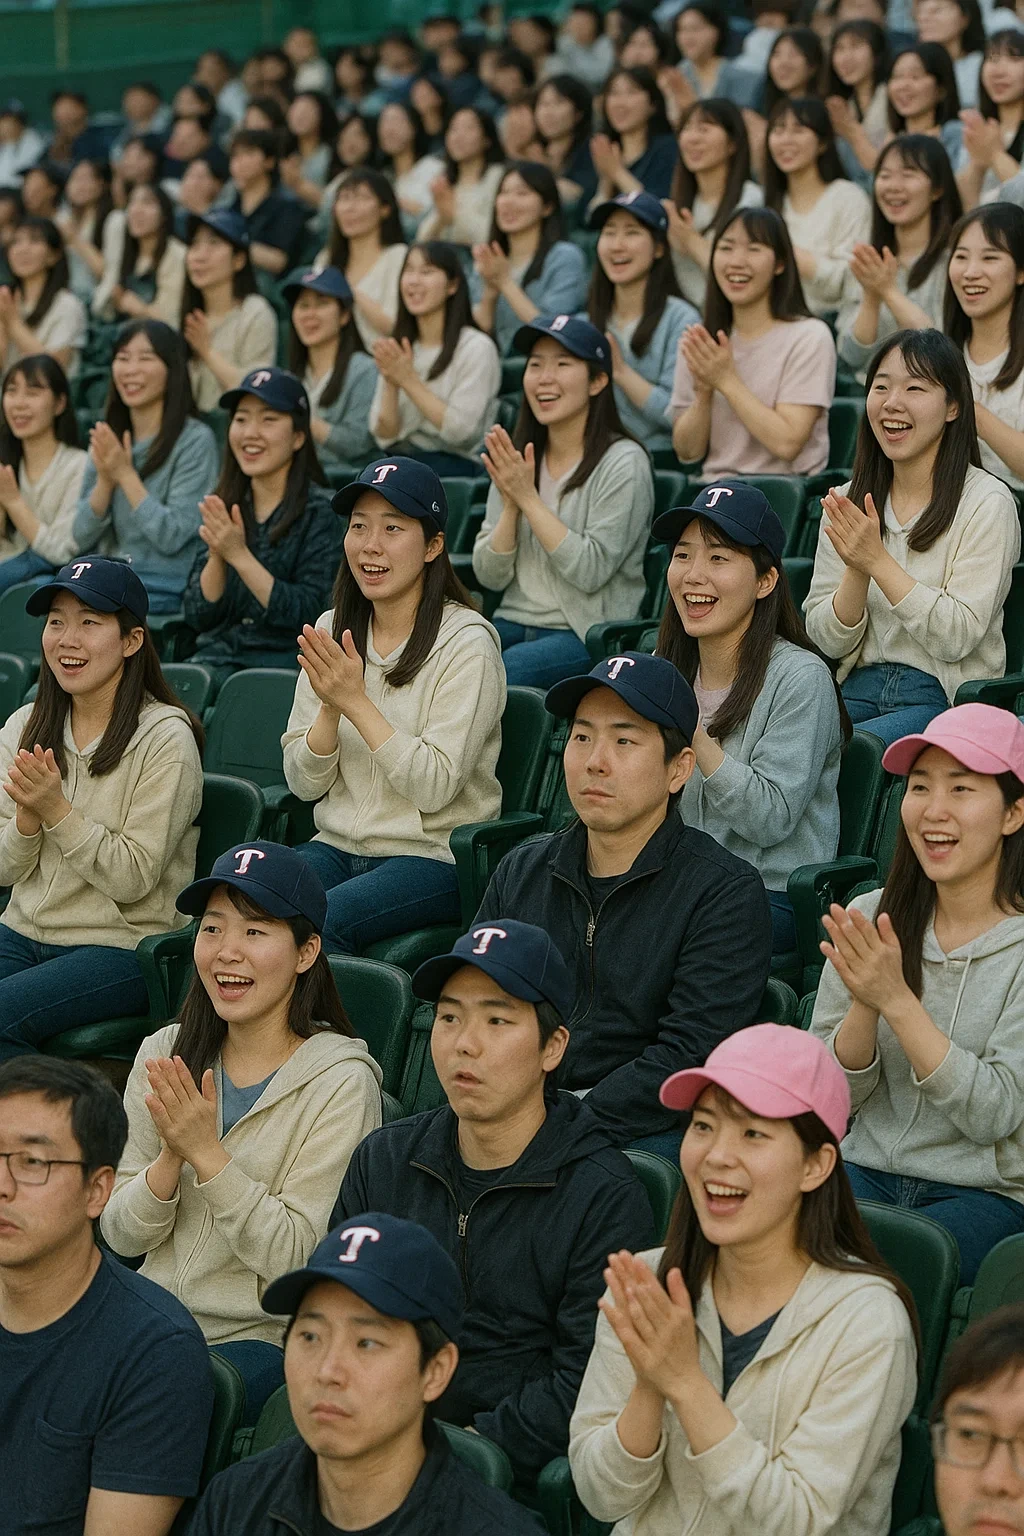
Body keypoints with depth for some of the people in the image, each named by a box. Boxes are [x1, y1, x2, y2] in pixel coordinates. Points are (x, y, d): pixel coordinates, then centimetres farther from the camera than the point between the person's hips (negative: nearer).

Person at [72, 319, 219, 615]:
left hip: (165, 590, -6)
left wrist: (126, 474, -15)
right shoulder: (106, 440, 13)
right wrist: (104, 480, -8)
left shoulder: (196, 440, -6)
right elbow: (82, 540, 7)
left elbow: (172, 537, -13)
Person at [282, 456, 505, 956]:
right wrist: (330, 707, -15)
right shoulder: (332, 630, 7)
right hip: (338, 844, 5)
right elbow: (303, 783, 4)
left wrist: (356, 700, -22)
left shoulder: (466, 643, -9)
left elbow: (434, 788, -17)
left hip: (435, 855, -5)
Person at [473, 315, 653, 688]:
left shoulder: (623, 463, -7)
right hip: (515, 624, 5)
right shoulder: (513, 460, 11)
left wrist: (529, 498, -17)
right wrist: (511, 505, -11)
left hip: (589, 634, -5)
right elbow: (490, 577, 6)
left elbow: (591, 572, -16)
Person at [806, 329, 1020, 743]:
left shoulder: (987, 503, -4)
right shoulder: (847, 502, 10)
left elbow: (957, 639, -12)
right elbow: (828, 642, 6)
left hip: (947, 697, -4)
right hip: (860, 687, 4)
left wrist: (879, 561, -19)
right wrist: (856, 572, -13)